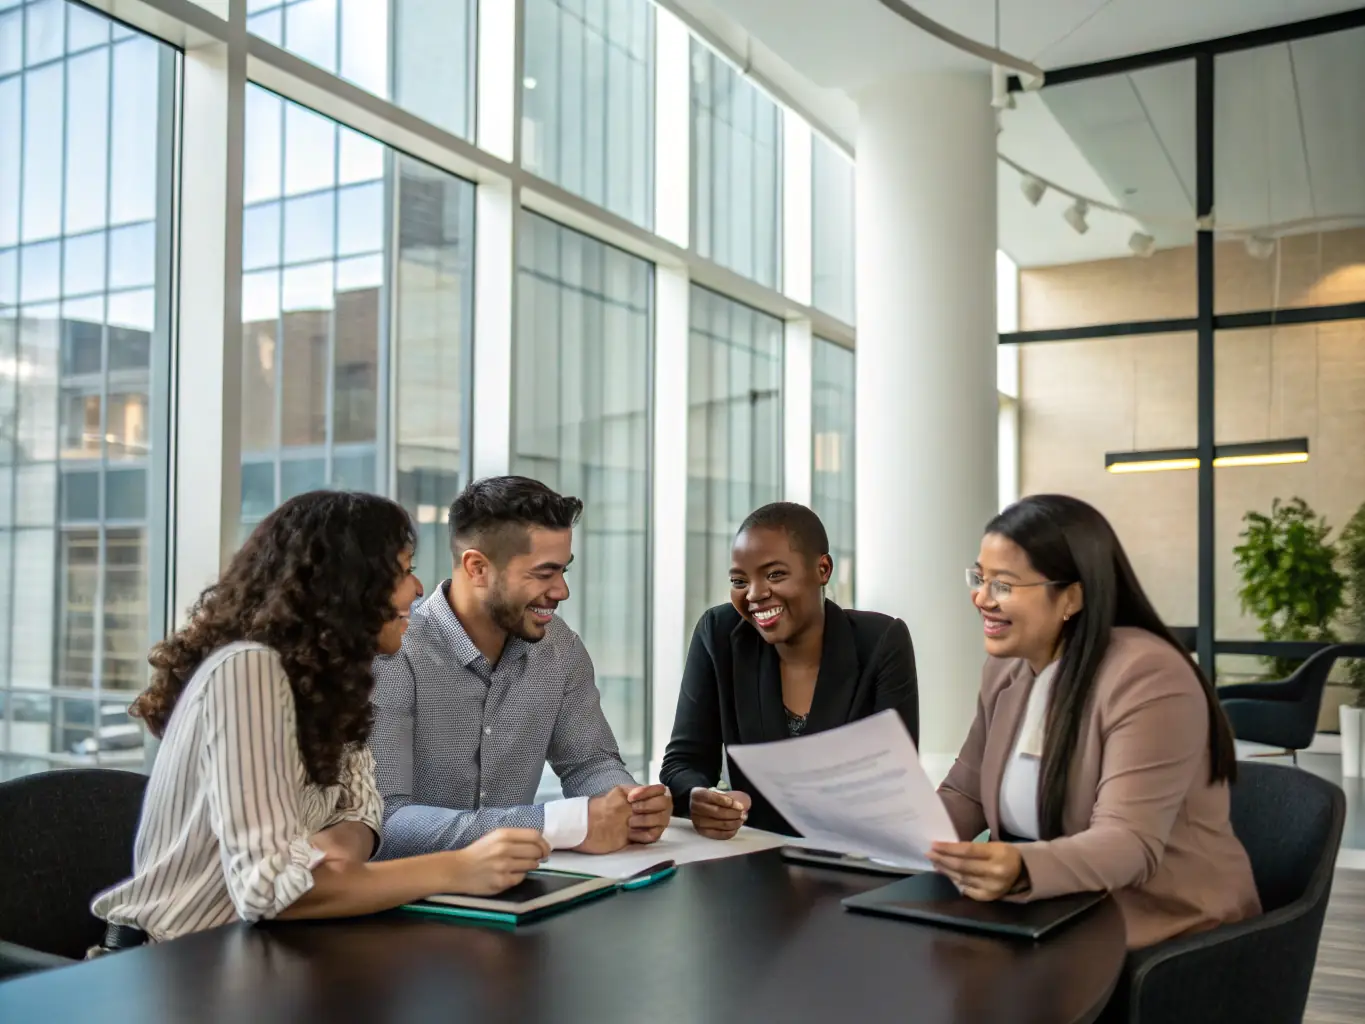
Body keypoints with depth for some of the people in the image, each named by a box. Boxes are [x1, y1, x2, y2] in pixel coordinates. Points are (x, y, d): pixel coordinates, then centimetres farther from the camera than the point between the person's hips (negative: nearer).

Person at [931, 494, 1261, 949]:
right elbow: (965, 796, 8)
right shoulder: (1006, 667, 4)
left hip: (1165, 928, -6)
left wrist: (1021, 869, -45)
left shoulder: (1145, 676, -20)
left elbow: (1130, 843, -27)